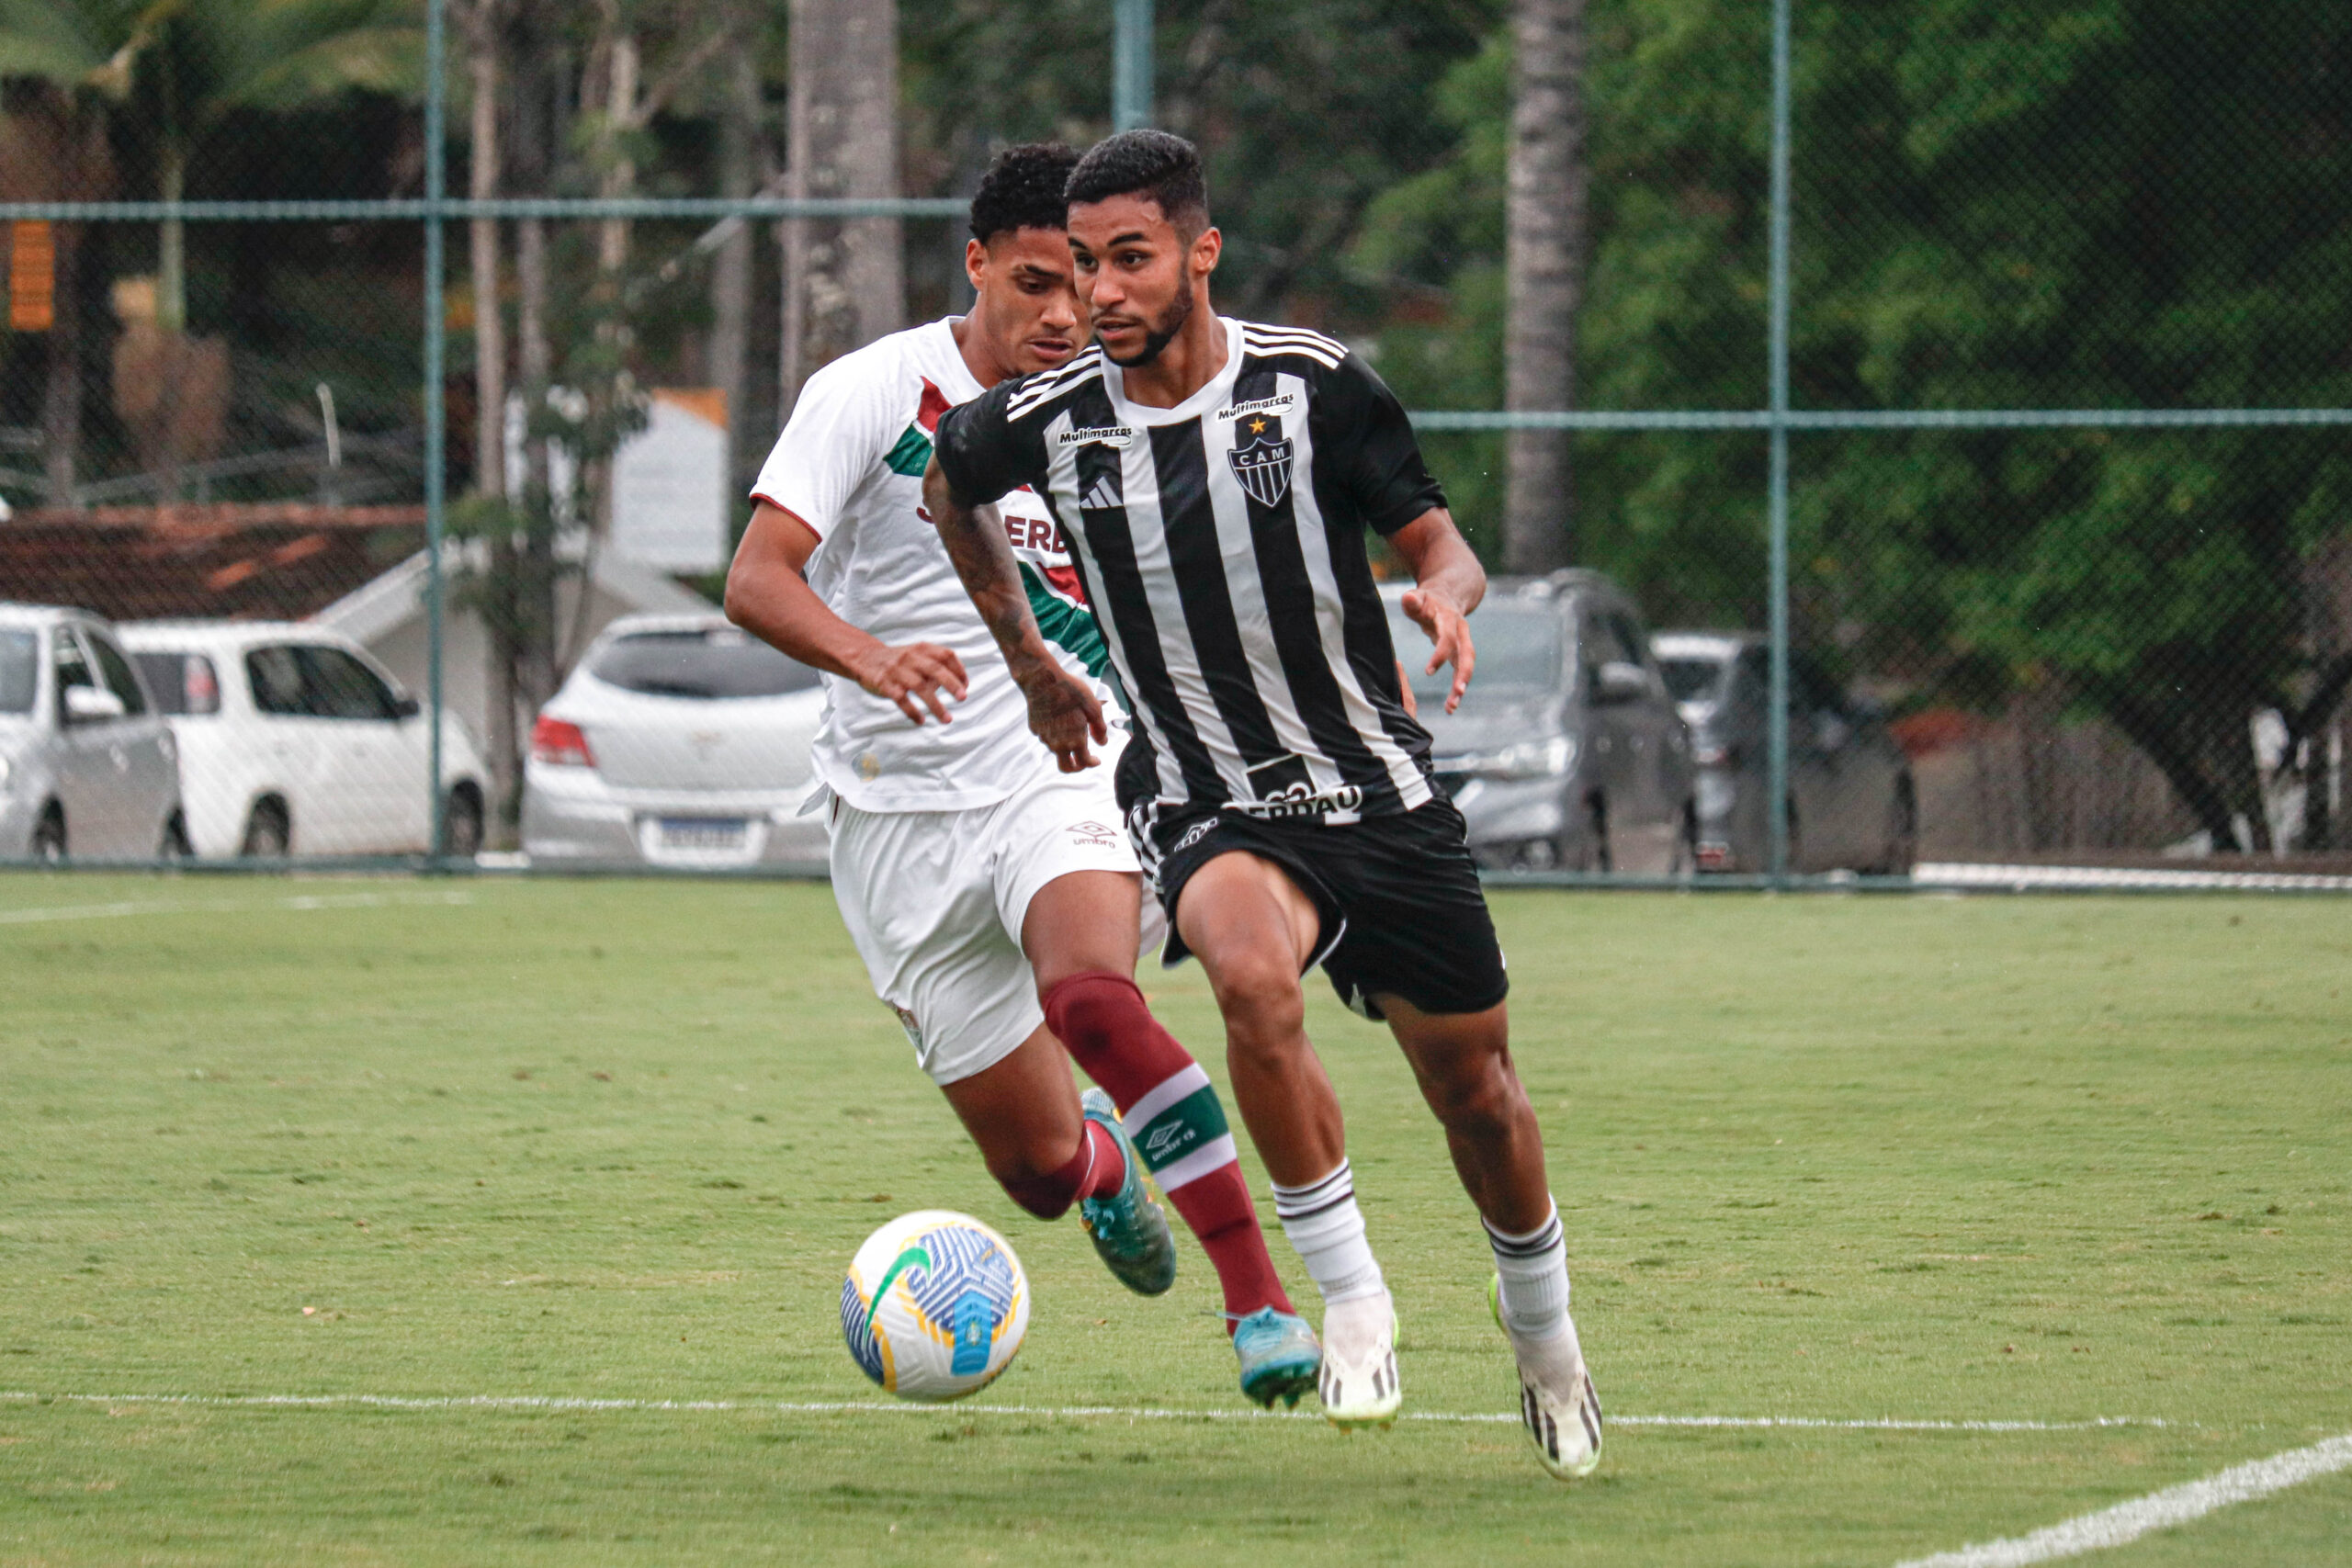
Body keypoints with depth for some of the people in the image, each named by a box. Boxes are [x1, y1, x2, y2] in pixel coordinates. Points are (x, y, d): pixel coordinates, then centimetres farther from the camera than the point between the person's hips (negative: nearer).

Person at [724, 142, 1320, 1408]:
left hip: (1061, 773, 0)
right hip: (898, 816, 0)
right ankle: (1104, 1159, 41)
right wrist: (869, 655, -38)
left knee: (1089, 1000, -34)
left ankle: (1259, 1300, -29)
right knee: (1038, 1168, 1)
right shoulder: (873, 393, -7)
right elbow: (756, 581, -18)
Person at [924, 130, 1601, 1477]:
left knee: (1473, 1085, 8)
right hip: (1207, 808, 0)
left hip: (1381, 793, 1)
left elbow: (1436, 539, -3)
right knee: (1253, 976, -33)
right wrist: (1031, 663, 19)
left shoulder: (1315, 385, -11)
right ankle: (1353, 1300, -18)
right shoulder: (1047, 421, -6)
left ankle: (1542, 1318, 38)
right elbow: (949, 486, 17)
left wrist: (1447, 592, -26)